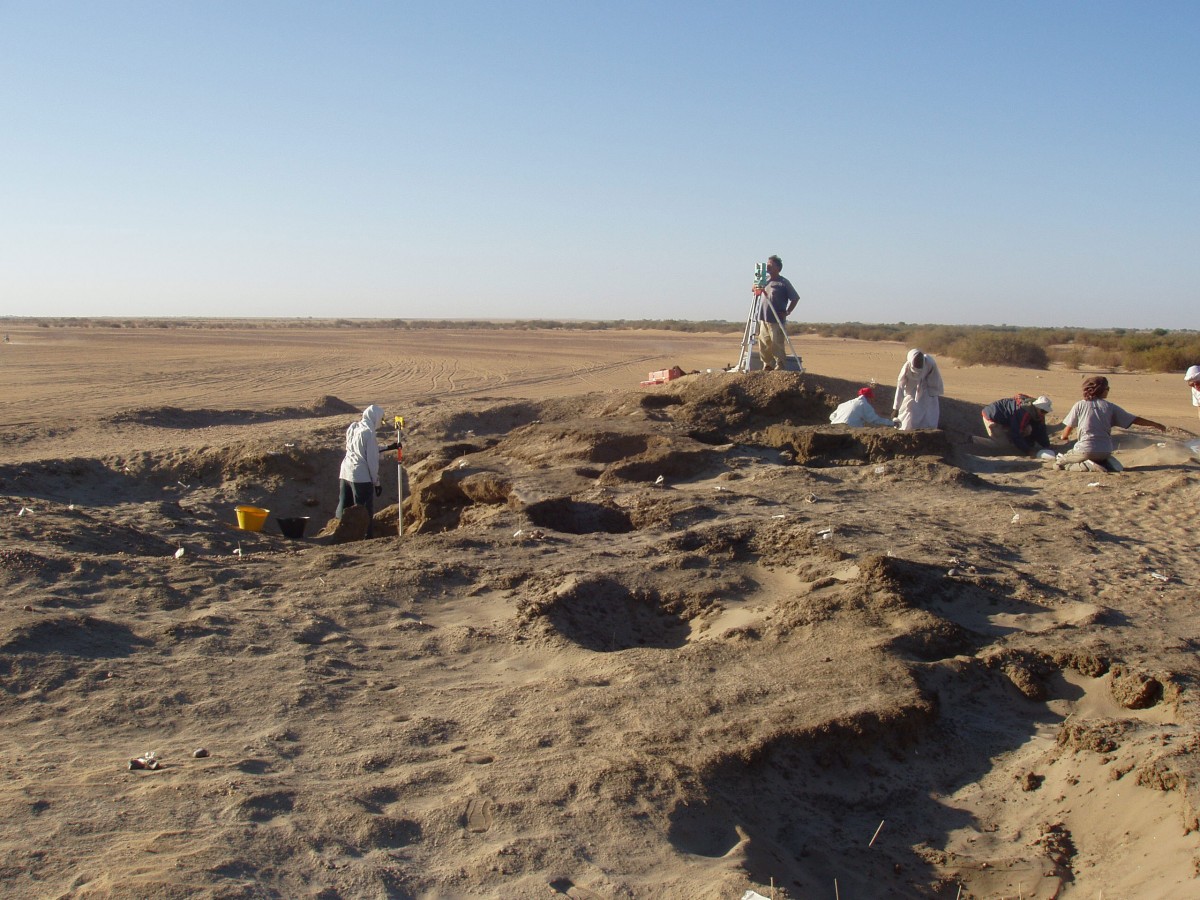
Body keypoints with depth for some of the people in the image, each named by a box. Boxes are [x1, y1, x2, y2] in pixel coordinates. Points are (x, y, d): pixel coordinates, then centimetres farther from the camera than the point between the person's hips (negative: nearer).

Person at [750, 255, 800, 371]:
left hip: (777, 320, -6)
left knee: (778, 345, -7)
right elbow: (755, 291, 21)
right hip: (763, 319, 6)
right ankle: (767, 365, 21)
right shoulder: (765, 279, 11)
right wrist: (756, 288, -2)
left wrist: (787, 312, -9)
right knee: (763, 345, 9)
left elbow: (795, 298, -3)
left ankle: (779, 366, 0)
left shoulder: (783, 283, -7)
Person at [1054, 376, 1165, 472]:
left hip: (1084, 450, -4)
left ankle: (1086, 466, -14)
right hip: (1105, 452, 4)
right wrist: (1156, 425, 23)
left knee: (1058, 464, 9)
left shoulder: (1079, 406, 0)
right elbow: (1135, 419, 10)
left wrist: (1065, 437, 29)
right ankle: (1106, 465, -4)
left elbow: (1068, 428, 5)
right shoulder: (1110, 407, 6)